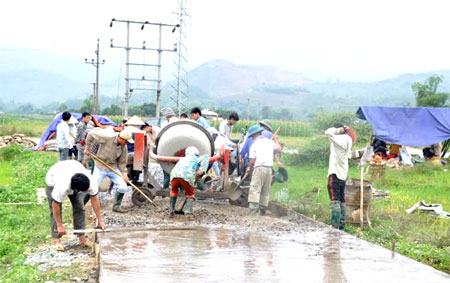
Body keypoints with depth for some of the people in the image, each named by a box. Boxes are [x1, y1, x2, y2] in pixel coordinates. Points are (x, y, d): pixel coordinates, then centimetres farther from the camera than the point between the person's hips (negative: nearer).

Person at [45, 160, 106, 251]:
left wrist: (100, 220, -20)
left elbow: (94, 199, -23)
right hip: (53, 179, -3)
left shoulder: (90, 181, -36)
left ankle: (82, 237, 0)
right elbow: (55, 205, -32)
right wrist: (60, 226, -24)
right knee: (56, 210, -12)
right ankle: (56, 240, -5)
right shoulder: (62, 186, -45)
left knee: (79, 207, -7)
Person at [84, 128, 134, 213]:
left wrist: (124, 173, -9)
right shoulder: (107, 137, -21)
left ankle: (116, 206, 13)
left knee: (123, 187, -7)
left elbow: (122, 162, 3)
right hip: (100, 167, -4)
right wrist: (87, 148, -7)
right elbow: (91, 135, -13)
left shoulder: (124, 147, -6)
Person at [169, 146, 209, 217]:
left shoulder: (182, 159, 42)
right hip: (187, 176, -3)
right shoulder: (197, 159, 30)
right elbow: (206, 157, 9)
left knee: (174, 191, 31)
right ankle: (188, 212, 3)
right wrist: (202, 169, -1)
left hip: (175, 174, 3)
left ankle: (171, 211, 25)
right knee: (191, 194, 21)